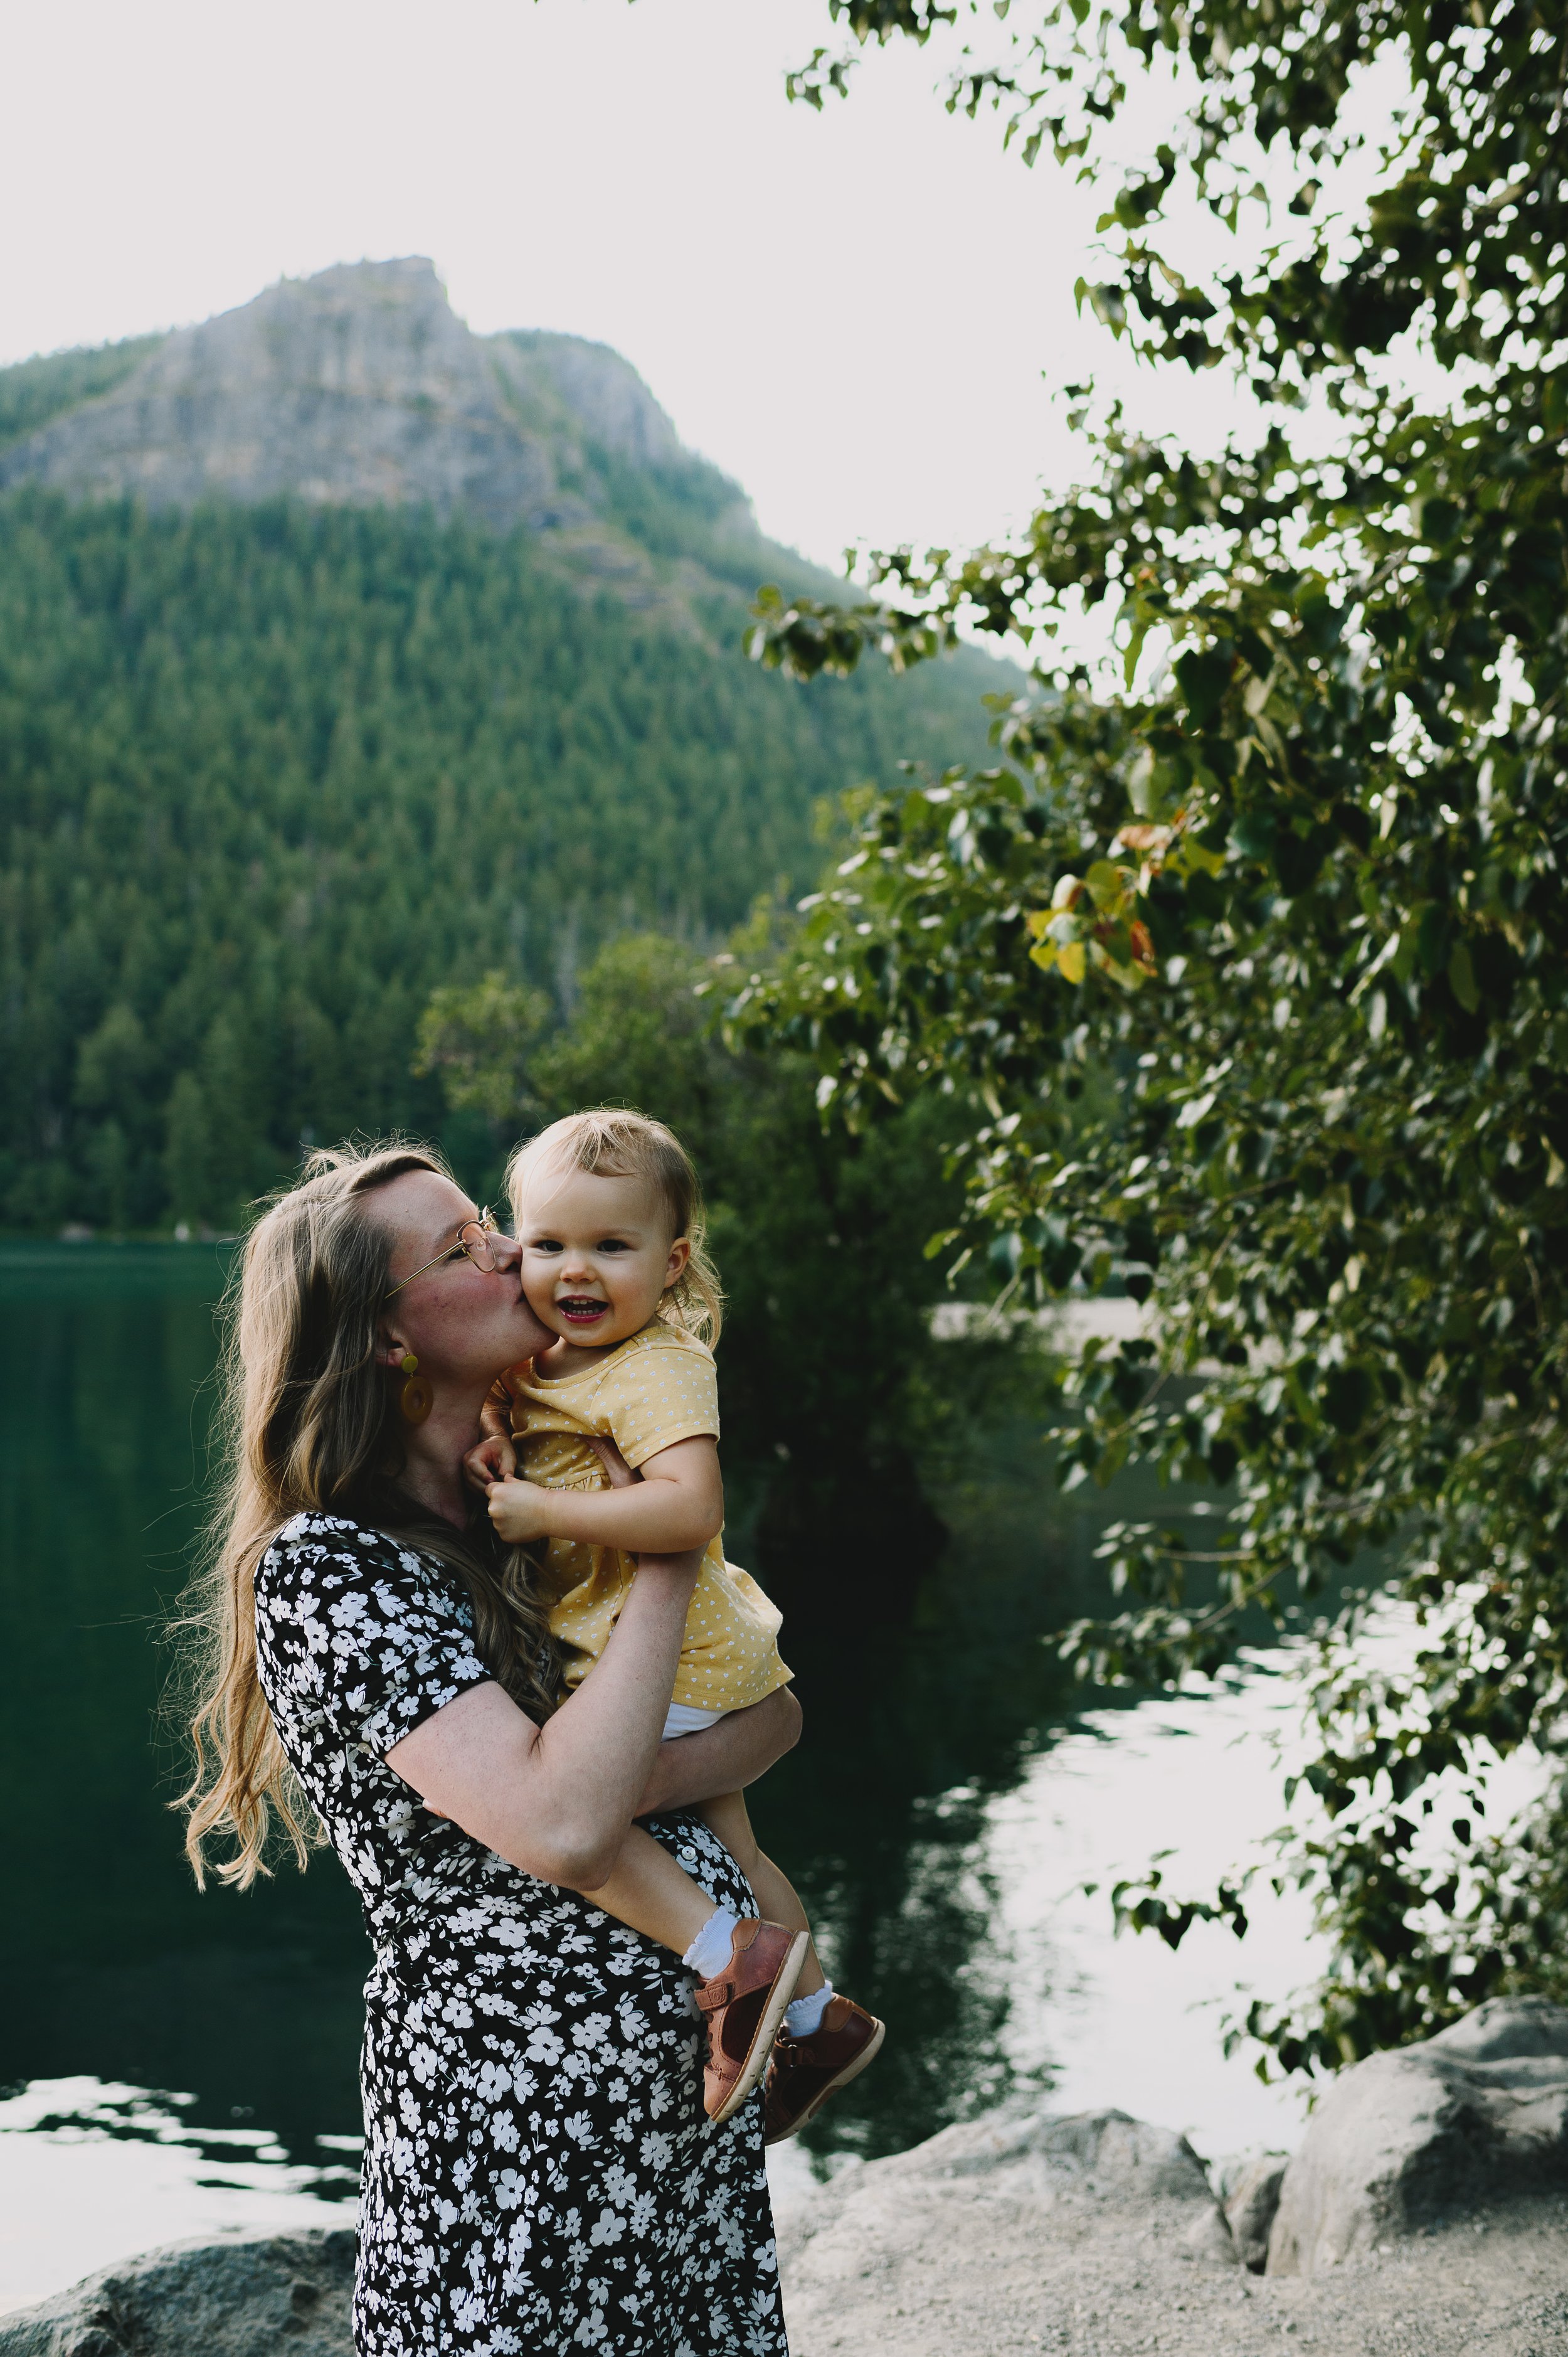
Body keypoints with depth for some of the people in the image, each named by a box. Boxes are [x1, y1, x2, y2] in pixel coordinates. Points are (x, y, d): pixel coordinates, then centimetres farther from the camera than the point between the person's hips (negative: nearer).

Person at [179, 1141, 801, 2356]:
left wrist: (650, 1777, -15)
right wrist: (670, 1555, -16)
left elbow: (778, 1709, 6)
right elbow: (563, 1829, -27)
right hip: (526, 2138, -7)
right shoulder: (324, 1568, -16)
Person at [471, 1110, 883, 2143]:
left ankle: (727, 1952, -14)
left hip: (666, 1661, -10)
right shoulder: (553, 1359, 7)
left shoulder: (655, 1369, -22)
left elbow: (690, 1507, -35)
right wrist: (503, 1461, -3)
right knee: (726, 1847, 22)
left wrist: (546, 1510, -31)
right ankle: (814, 2011, 39)